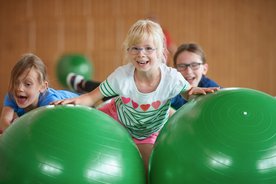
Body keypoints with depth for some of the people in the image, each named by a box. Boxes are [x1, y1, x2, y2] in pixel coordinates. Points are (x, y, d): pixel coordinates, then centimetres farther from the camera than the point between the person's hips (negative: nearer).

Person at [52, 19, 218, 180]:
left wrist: (196, 91, -37)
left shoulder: (172, 78, -32)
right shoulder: (122, 76, -31)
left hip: (149, 134, 0)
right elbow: (92, 97, -22)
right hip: (117, 119, 0)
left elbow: (188, 93, -12)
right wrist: (76, 101, -43)